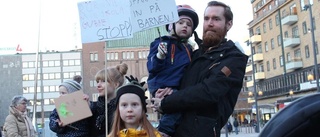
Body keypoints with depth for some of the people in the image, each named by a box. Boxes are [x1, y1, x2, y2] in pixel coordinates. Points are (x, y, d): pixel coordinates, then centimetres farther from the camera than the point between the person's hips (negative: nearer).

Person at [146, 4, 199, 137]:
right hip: (162, 87, -7)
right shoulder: (162, 43, -1)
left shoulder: (188, 49, 19)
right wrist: (159, 57, -27)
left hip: (180, 88, 8)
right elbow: (151, 68, -9)